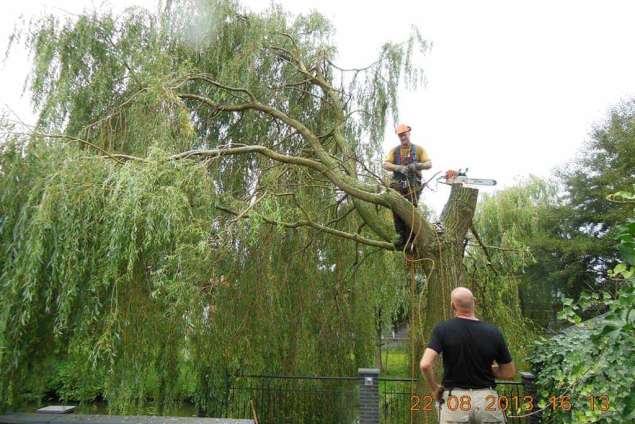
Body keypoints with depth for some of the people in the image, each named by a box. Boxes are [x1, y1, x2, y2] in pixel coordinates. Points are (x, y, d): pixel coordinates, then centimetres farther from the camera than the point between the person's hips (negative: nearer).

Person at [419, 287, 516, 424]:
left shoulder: (442, 329, -12)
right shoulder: (493, 332, -6)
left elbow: (425, 365, -20)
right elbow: (509, 373, 3)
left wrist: (435, 388, -3)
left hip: (455, 400, -1)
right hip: (487, 399, 2)